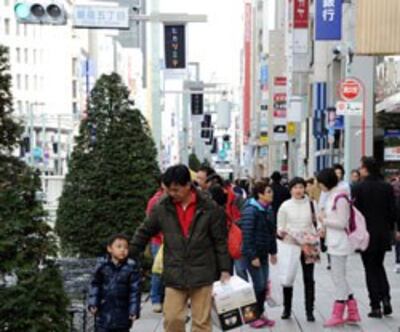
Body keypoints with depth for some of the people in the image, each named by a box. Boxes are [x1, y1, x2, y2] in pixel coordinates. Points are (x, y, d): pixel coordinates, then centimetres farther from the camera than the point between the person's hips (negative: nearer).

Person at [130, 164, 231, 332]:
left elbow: (220, 241, -1)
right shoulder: (162, 208, -1)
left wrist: (225, 270, -2)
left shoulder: (209, 208, -6)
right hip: (174, 275, 2)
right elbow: (143, 233, 10)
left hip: (203, 274, -2)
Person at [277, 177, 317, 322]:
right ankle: (287, 309, 18)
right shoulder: (285, 206, -1)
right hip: (290, 245, -1)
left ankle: (309, 311, 10)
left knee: (309, 279, 3)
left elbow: (316, 223, 9)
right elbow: (280, 227, 2)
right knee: (288, 278, 3)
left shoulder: (311, 204, 3)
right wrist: (281, 232, -20)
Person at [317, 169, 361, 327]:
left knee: (338, 278, 0)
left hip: (339, 244, -10)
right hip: (334, 242, 10)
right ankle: (353, 313, 23)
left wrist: (324, 220, -10)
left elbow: (342, 223, -19)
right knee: (341, 278, 15)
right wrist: (324, 227, 4)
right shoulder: (332, 196, 10)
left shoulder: (340, 198, -19)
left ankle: (338, 315, 10)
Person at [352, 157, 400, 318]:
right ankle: (385, 297, 4)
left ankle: (375, 306, 4)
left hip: (366, 234, -4)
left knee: (370, 269, 5)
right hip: (383, 234, 4)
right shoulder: (387, 187, 0)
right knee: (379, 265, 21)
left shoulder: (358, 188, -12)